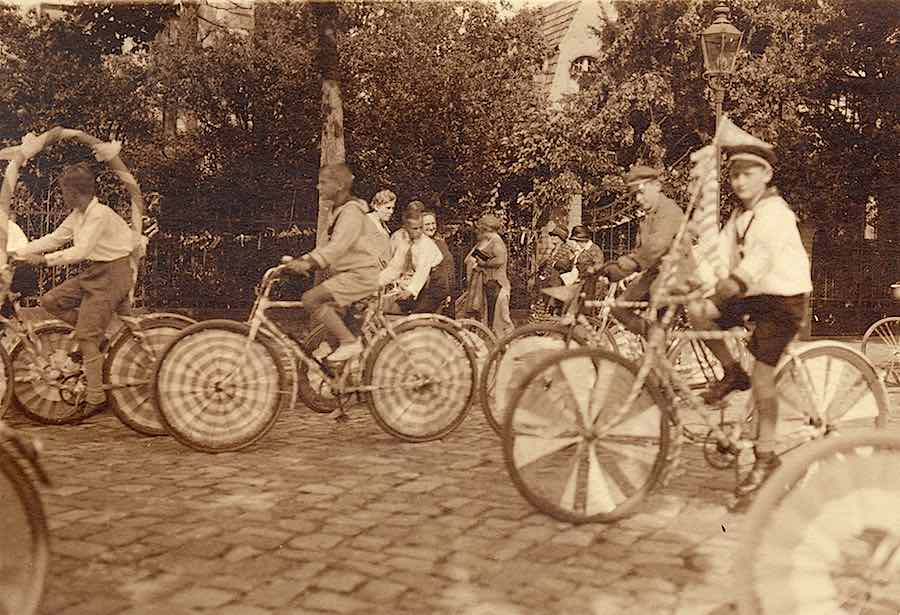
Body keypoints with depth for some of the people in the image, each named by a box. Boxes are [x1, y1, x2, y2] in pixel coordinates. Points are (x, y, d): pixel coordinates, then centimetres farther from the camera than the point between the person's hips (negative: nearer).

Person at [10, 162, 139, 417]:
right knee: (51, 300, 4)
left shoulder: (99, 215, -20)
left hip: (112, 274, -9)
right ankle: (98, 339, 13)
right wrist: (17, 253, 7)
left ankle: (95, 397, -1)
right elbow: (54, 239, 12)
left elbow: (80, 251, -27)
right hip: (94, 272, 9)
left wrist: (44, 259, -25)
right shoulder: (78, 215, 9)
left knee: (86, 335, -8)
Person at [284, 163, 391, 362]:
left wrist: (309, 262, -40)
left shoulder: (351, 211, -14)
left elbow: (338, 245, -29)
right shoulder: (340, 211, 18)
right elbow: (332, 247, 19)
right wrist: (302, 260, 9)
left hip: (361, 274, -10)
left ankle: (350, 341, -15)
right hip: (350, 273, 10)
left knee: (311, 299, -19)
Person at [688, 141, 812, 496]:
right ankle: (732, 374, 7)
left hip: (783, 298, -8)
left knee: (762, 379, -7)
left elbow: (753, 267, -31)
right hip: (753, 295, 8)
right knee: (696, 314, -12)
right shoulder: (740, 216, 10)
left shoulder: (774, 212, -18)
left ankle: (766, 457, 7)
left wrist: (711, 301, -40)